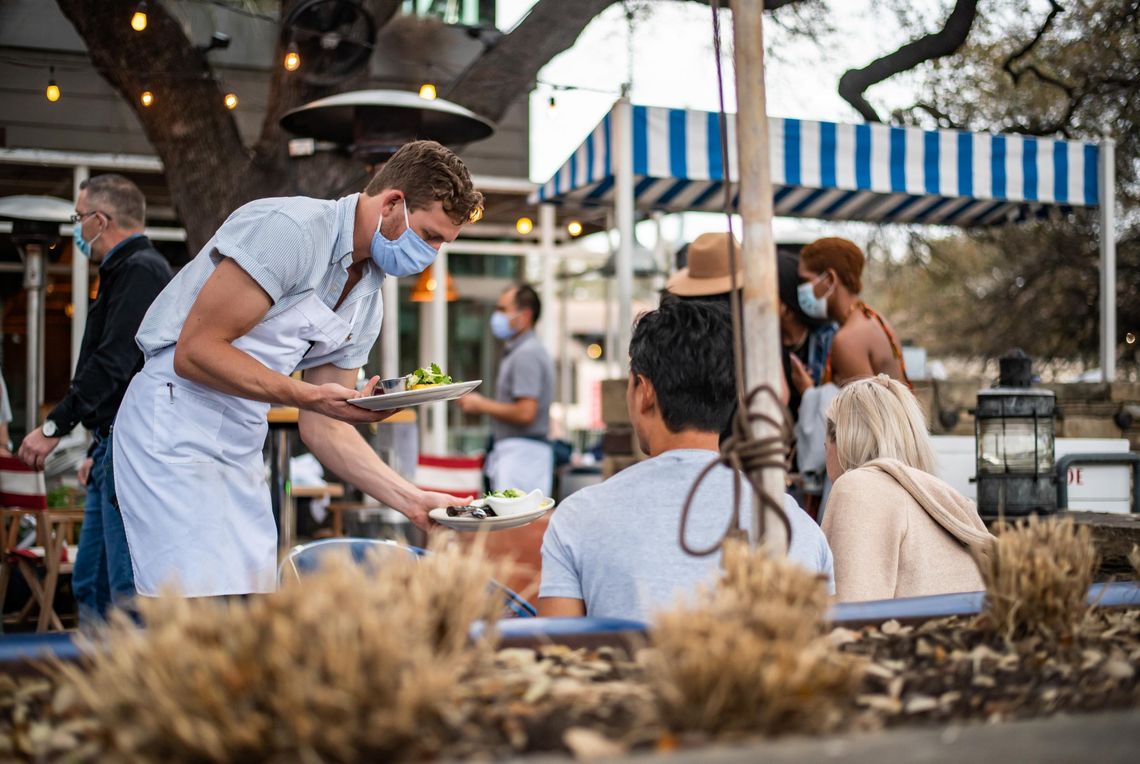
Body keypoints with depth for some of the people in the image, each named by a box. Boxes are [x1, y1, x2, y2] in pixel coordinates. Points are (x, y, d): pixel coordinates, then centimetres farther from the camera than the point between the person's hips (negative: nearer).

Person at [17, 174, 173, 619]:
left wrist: (55, 426, -19)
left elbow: (113, 363, -21)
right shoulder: (126, 270, 23)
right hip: (115, 450, 11)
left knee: (131, 586, -9)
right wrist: (98, 451, 24)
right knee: (90, 583, 13)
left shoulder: (140, 271, -11)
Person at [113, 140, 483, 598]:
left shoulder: (368, 304, 9)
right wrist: (310, 396, -27)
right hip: (175, 426, -9)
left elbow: (324, 429, 11)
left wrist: (412, 500, 2)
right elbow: (195, 350, -20)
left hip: (243, 448, 9)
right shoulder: (291, 228, -17)